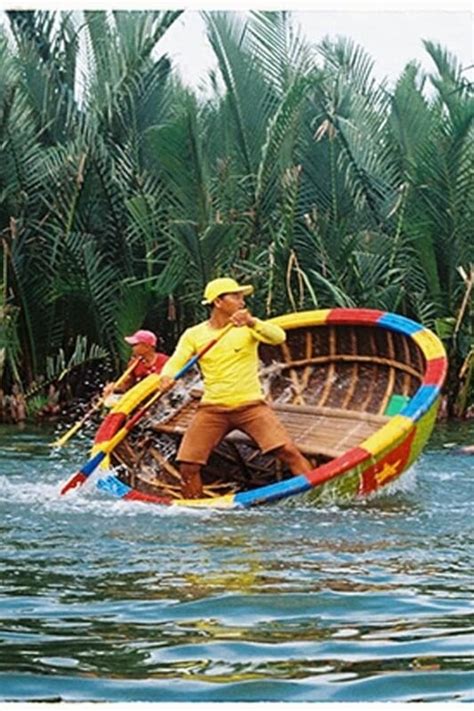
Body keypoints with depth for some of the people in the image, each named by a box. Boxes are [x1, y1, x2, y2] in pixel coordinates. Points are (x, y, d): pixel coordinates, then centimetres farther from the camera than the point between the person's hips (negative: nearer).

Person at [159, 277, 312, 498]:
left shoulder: (247, 327, 0)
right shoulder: (194, 335, 4)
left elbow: (278, 337, -17)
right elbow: (175, 362, -5)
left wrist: (252, 322, -35)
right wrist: (167, 377, -28)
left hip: (251, 405, -1)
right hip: (212, 408, 2)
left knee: (287, 451, -17)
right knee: (188, 465, -4)